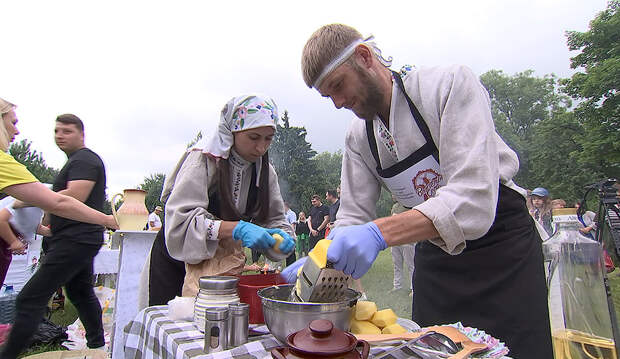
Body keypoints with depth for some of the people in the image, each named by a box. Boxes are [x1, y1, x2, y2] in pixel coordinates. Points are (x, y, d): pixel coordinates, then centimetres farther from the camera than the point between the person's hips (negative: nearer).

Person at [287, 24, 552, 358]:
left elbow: (475, 200, -31)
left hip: (503, 246, -4)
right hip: (434, 255, 5)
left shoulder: (451, 84, -21)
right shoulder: (357, 138, -2)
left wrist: (379, 233, -43)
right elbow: (354, 217, -2)